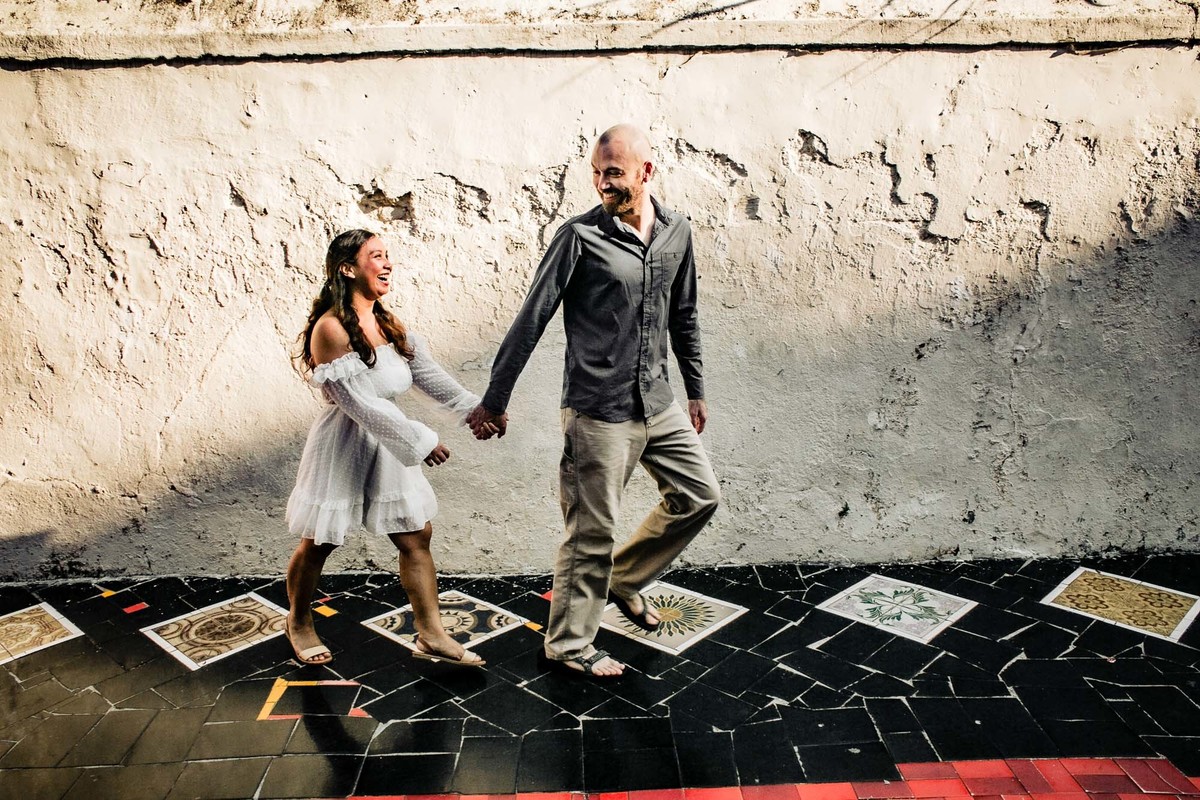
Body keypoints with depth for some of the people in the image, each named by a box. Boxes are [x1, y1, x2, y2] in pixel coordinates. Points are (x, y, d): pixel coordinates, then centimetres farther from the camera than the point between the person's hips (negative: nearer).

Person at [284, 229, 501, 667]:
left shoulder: (390, 326, 6)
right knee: (317, 545, 11)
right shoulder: (331, 328, -19)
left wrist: (475, 407, -12)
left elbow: (429, 374, 1)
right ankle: (299, 623, 36)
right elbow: (357, 403, -23)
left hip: (387, 446, 7)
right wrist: (419, 440, -22)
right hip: (343, 446, -7)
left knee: (416, 536, 6)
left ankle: (431, 635, 16)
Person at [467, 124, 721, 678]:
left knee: (700, 494, 13)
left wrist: (695, 391, 20)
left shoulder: (677, 232, 6)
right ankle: (568, 645, 21)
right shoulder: (580, 236, -11)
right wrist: (494, 400, -7)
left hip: (657, 403, 6)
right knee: (592, 533, 2)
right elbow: (532, 319, -10)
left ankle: (625, 577, 31)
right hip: (599, 410, -6)